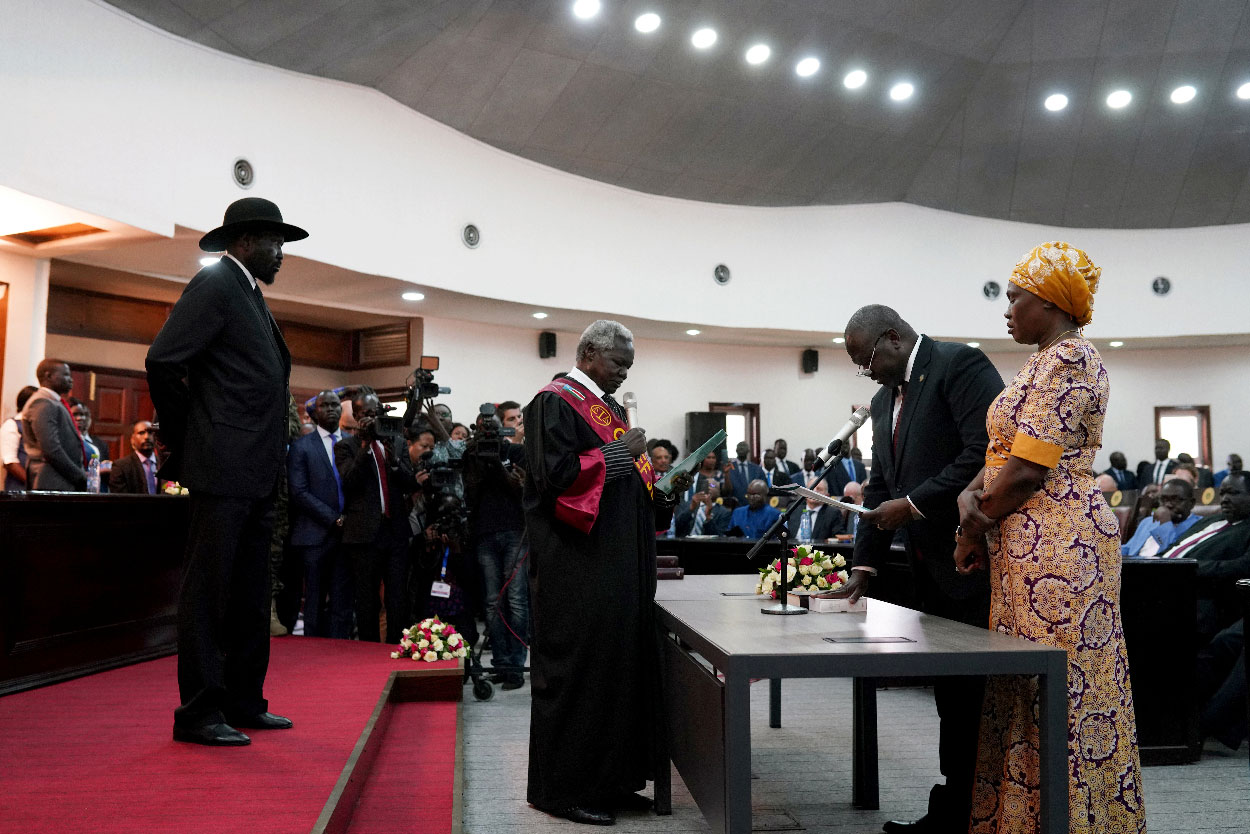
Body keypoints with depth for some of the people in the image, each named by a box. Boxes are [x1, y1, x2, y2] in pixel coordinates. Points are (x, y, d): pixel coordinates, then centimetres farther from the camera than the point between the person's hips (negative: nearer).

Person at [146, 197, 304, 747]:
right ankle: (198, 713, 4)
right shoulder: (214, 284, -6)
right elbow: (162, 360, -16)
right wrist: (181, 437, -7)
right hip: (223, 467, -9)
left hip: (257, 474, 10)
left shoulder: (251, 297, 21)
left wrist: (260, 452, 14)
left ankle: (244, 702, 23)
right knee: (208, 590, -3)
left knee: (250, 594, 13)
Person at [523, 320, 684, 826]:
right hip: (578, 566, -9)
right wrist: (619, 453, -15)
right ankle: (563, 788, 9)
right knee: (578, 669, -3)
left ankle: (610, 779, 22)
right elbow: (553, 472, -20)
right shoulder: (555, 402, -8)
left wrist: (664, 488, 7)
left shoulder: (608, 407, 19)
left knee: (622, 663, 11)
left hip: (620, 565, 9)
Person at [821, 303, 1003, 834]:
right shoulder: (885, 399, 18)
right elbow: (879, 488, 17)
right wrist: (863, 567, 9)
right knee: (951, 696, 11)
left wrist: (913, 505, -16)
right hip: (932, 571, 8)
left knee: (979, 694, -2)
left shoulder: (960, 365, -8)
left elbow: (987, 452, -19)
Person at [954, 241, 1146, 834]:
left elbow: (1027, 471, -18)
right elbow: (1002, 452, 17)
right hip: (1032, 546, 10)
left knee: (1059, 687, -3)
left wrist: (976, 529, -7)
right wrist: (969, 497, 0)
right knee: (1026, 687, 13)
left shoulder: (1067, 360, -13)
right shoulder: (1045, 363, 20)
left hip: (1055, 541, -10)